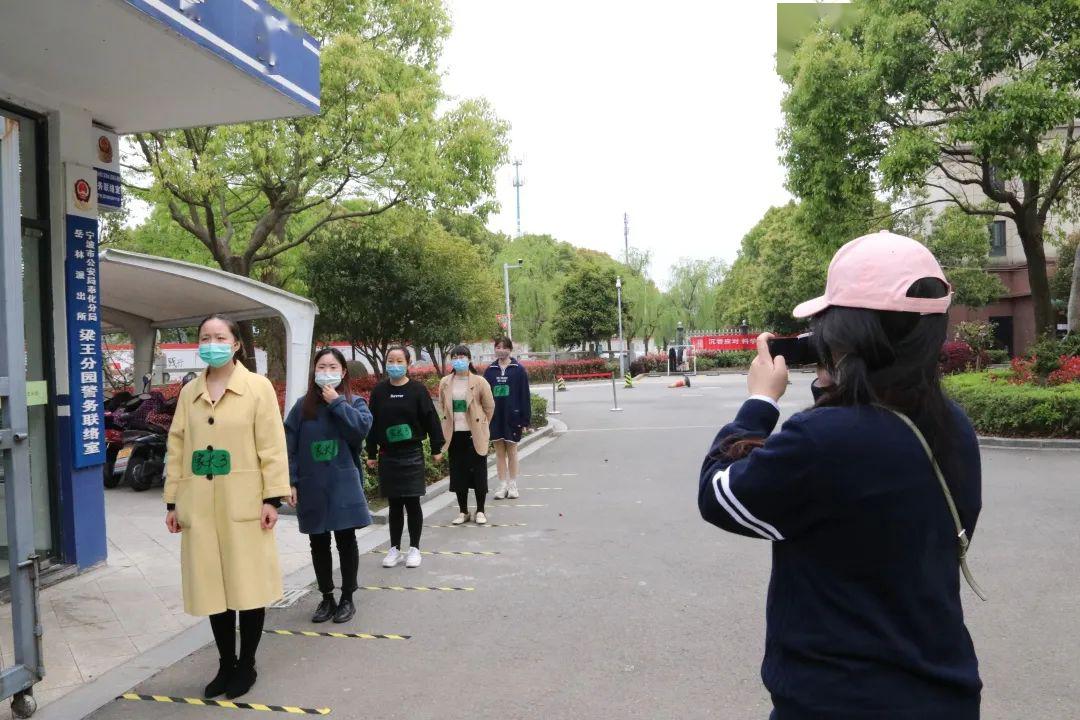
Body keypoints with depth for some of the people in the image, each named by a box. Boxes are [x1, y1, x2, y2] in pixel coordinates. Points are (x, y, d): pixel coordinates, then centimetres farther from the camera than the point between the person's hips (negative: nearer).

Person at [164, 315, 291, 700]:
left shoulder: (258, 387, -3)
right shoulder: (189, 392, 10)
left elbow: (272, 445, -7)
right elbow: (177, 447, 11)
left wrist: (272, 497, -12)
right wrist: (172, 501, 8)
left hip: (244, 505, -4)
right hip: (200, 506, 4)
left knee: (249, 586, 4)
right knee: (213, 587, 10)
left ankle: (247, 665, 21)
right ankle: (226, 664, 26)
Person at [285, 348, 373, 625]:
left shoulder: (355, 402, 0)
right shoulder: (303, 406, 3)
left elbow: (362, 428, -20)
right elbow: (290, 447, 1)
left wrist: (336, 402, -16)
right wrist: (290, 482, -5)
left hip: (343, 485, -2)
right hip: (312, 487, 2)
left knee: (346, 541, 6)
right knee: (318, 544, 11)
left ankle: (347, 599, 21)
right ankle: (326, 598, 26)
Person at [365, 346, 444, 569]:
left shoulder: (418, 390, -5)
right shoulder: (379, 391, 2)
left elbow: (431, 420, -3)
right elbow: (373, 424, 7)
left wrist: (436, 448, -3)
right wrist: (371, 454, 8)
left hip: (412, 454, -2)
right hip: (388, 455, 2)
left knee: (412, 503, 3)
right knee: (394, 504, 10)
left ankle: (414, 549, 16)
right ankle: (394, 549, 20)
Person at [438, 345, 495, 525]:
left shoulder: (479, 382, -7)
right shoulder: (445, 383, 3)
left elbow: (489, 407, 1)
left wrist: (480, 425, 5)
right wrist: (451, 422, 13)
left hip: (475, 434, -3)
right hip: (454, 434, 3)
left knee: (478, 473, 3)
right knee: (458, 473, 7)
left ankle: (480, 511, 16)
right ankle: (463, 511, 20)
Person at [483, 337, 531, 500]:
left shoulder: (519, 370, -4)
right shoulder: (490, 370, 5)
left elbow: (525, 395, -4)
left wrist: (525, 419, -8)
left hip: (512, 417, -3)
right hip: (495, 417, 3)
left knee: (512, 452, 5)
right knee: (499, 452, 7)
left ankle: (513, 486, 15)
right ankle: (503, 485, 15)